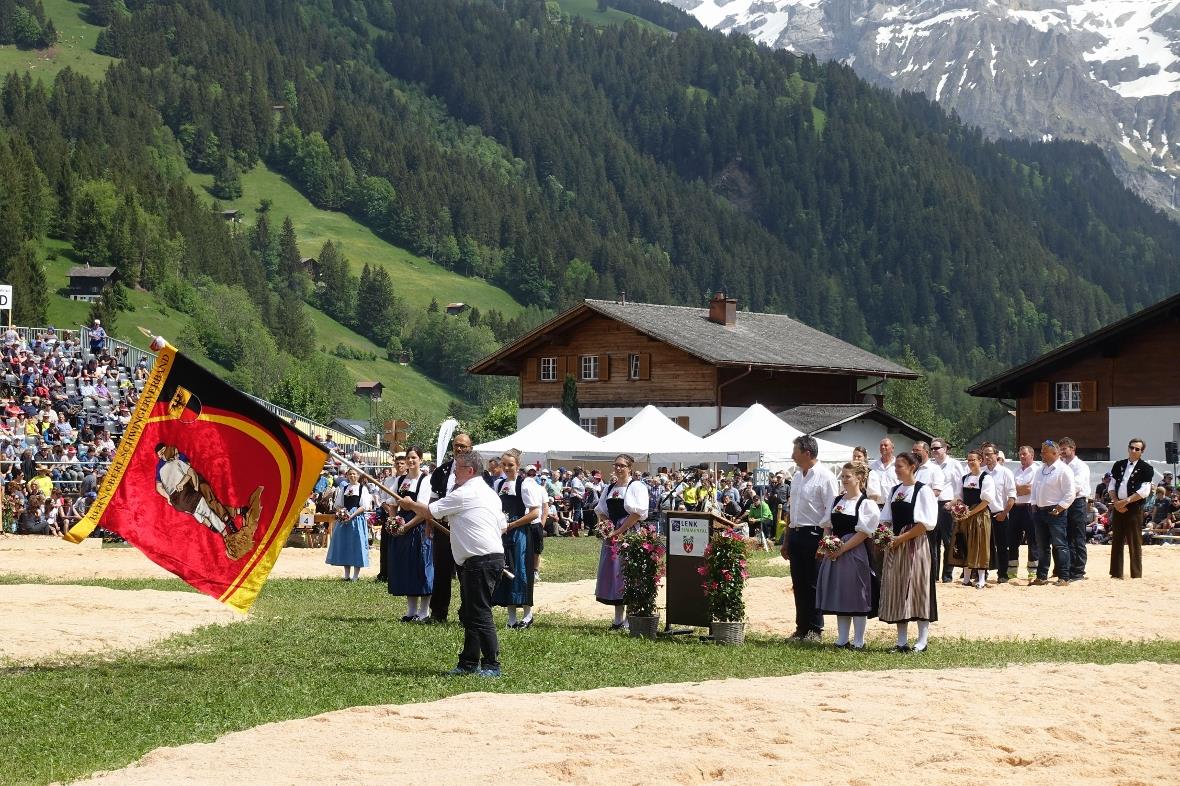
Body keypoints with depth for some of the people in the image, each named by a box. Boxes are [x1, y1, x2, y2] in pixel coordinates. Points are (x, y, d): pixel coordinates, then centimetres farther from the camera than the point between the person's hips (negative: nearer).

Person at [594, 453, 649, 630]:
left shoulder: (636, 487, -5)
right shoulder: (610, 488, 17)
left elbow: (637, 513, -13)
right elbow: (601, 510, 21)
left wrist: (617, 532, -15)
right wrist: (604, 525, -1)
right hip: (612, 536, 7)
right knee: (612, 574, 6)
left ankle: (628, 619, -2)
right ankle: (618, 619, 12)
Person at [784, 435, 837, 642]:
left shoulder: (824, 476, -10)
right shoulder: (797, 476, 15)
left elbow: (831, 510, -13)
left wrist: (823, 538, -17)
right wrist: (787, 540, 19)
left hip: (814, 534, -8)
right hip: (796, 532, 8)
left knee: (813, 584, -3)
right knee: (798, 584, 10)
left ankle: (815, 630, 3)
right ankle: (801, 628, 16)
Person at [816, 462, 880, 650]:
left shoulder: (866, 504, -8)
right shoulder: (837, 501, 13)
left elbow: (863, 533, -13)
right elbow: (828, 527, 16)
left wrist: (841, 549, -16)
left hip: (855, 553, -7)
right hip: (835, 554, 7)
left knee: (856, 597, -2)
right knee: (839, 597, 9)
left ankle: (858, 641, 5)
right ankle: (842, 640, 16)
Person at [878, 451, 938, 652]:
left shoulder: (923, 490, -7)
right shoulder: (895, 490, 13)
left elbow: (926, 523, -14)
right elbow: (886, 519, 17)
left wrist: (901, 538, -16)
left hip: (915, 544, -7)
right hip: (895, 545, 7)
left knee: (917, 589, -3)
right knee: (897, 591, 6)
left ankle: (922, 641, 2)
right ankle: (902, 641, 11)